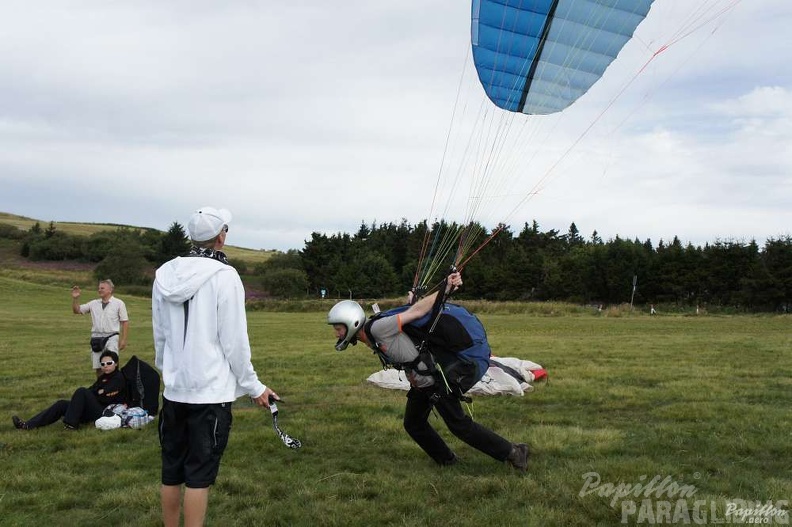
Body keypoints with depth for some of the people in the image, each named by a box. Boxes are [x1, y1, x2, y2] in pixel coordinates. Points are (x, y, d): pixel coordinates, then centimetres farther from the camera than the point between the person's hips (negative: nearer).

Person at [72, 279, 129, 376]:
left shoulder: (119, 303, 1)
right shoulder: (94, 303, 12)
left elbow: (125, 322, -1)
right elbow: (77, 310, 14)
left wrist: (123, 340, -7)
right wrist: (75, 298, -3)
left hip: (111, 337, -4)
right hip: (96, 338, 4)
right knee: (98, 367, 7)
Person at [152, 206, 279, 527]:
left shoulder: (165, 275, 4)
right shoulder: (223, 275, -13)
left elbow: (160, 336, 11)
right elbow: (234, 341, -12)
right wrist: (254, 387, -2)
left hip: (174, 390, 6)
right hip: (210, 392, -5)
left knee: (171, 472, 14)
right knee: (199, 476, 1)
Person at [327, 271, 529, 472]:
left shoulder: (376, 328, -25)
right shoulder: (370, 338, 5)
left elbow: (416, 311, -25)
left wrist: (446, 289, -27)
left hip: (436, 380, -10)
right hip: (420, 383, 10)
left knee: (459, 425, -2)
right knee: (413, 425, 19)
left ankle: (513, 452, 9)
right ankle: (446, 460, 34)